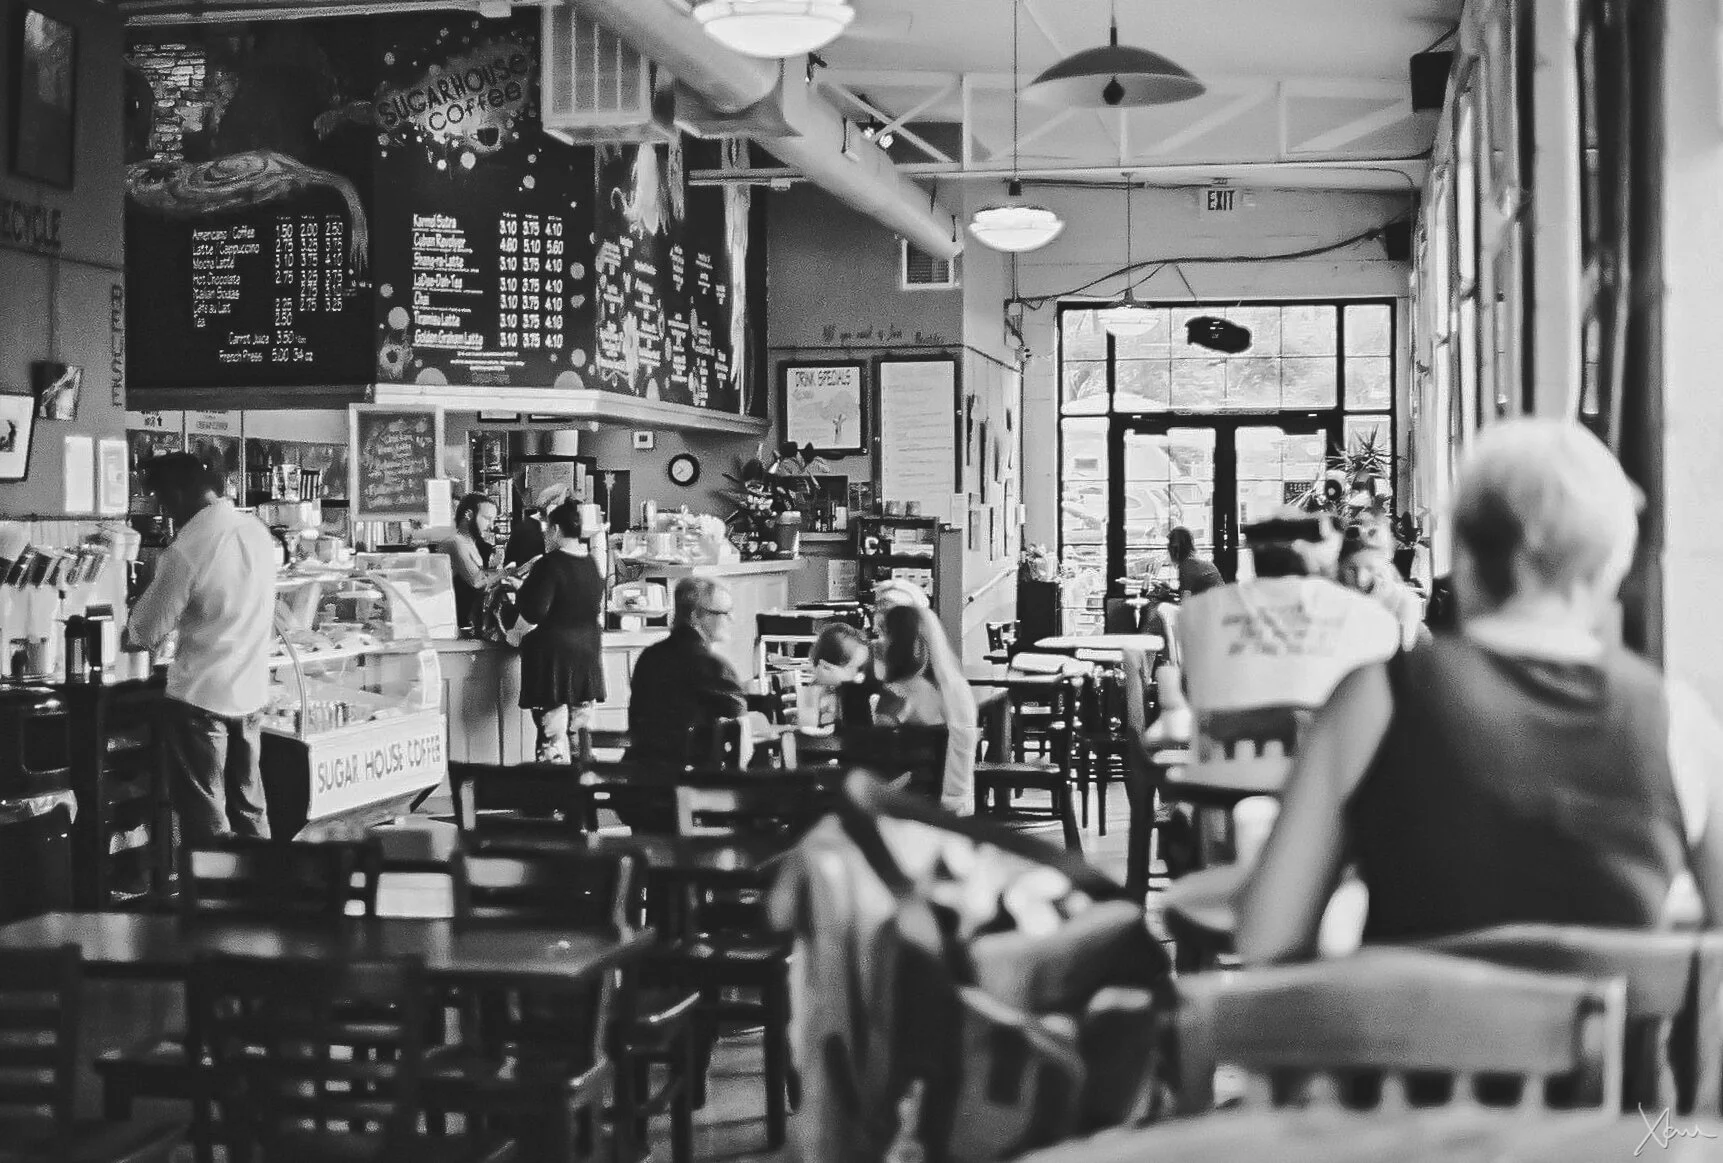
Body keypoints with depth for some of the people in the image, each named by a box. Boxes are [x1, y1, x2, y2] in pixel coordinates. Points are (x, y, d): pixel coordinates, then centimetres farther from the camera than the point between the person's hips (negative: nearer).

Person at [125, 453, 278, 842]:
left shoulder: (188, 549, -20)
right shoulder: (258, 531, 0)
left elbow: (146, 633, -13)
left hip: (201, 696, -6)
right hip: (251, 693, 6)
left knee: (204, 816, 5)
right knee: (249, 808, 16)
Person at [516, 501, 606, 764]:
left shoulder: (550, 564, -15)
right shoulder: (592, 563, 8)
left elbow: (535, 613, -17)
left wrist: (520, 593, 0)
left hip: (555, 653, -7)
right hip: (588, 653, 7)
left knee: (553, 733, -4)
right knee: (582, 730, 12)